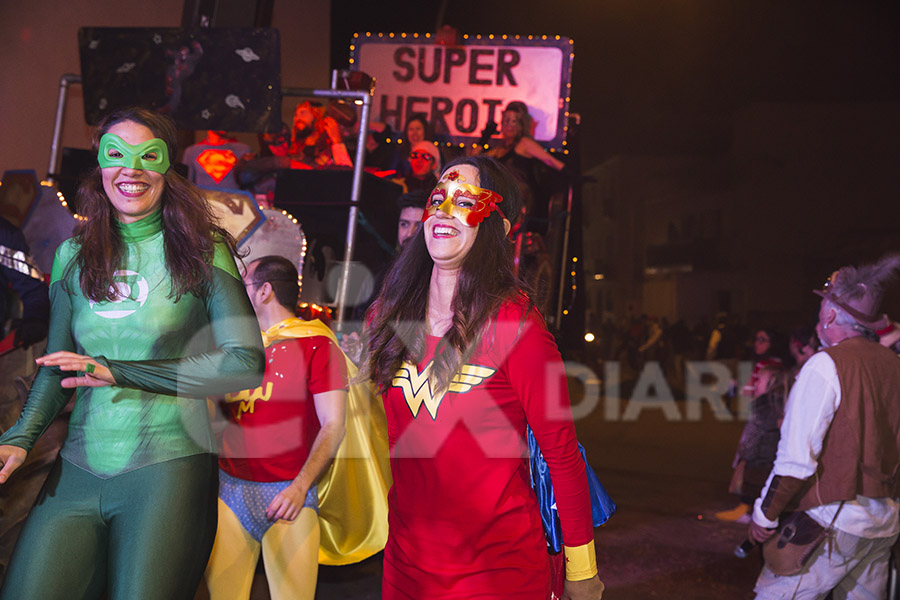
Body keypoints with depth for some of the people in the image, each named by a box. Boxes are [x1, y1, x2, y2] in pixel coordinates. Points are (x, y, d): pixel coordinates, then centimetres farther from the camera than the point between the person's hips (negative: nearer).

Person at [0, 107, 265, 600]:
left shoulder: (200, 252, -1)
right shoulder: (74, 256, 11)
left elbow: (245, 363, -10)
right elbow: (57, 367, 17)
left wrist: (120, 372, -13)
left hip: (168, 464, -3)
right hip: (77, 467, 4)